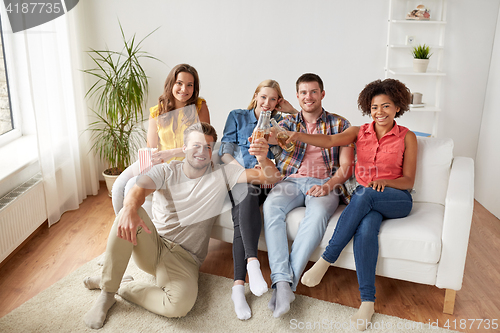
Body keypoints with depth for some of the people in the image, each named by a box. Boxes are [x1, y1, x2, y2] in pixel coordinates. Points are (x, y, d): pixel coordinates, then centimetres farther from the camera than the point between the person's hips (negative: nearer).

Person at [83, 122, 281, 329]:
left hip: (184, 258, -1)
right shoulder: (166, 171, 3)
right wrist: (130, 208, -44)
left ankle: (123, 289, -5)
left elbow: (271, 177, -7)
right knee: (129, 214, -31)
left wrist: (263, 159, -32)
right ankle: (106, 293, -16)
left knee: (180, 305, -33)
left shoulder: (221, 174, 1)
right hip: (152, 244, 1)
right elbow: (140, 188, -19)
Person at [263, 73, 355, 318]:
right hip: (292, 181, 2)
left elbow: (346, 166, 4)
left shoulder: (339, 124, 12)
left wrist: (328, 186, -16)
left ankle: (288, 282, -34)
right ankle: (281, 280, -37)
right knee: (271, 205, -32)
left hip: (325, 184, -2)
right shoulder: (289, 121, 17)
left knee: (318, 214, -36)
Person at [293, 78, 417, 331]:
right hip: (364, 200, 2)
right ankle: (367, 302, -32)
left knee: (365, 194, -36)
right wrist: (299, 136, -29)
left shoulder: (407, 137, 6)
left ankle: (325, 260, -31)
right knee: (365, 228, -34)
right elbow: (331, 141, -10)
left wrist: (385, 181, -20)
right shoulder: (360, 132, 10)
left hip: (396, 200, -1)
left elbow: (408, 181, 2)